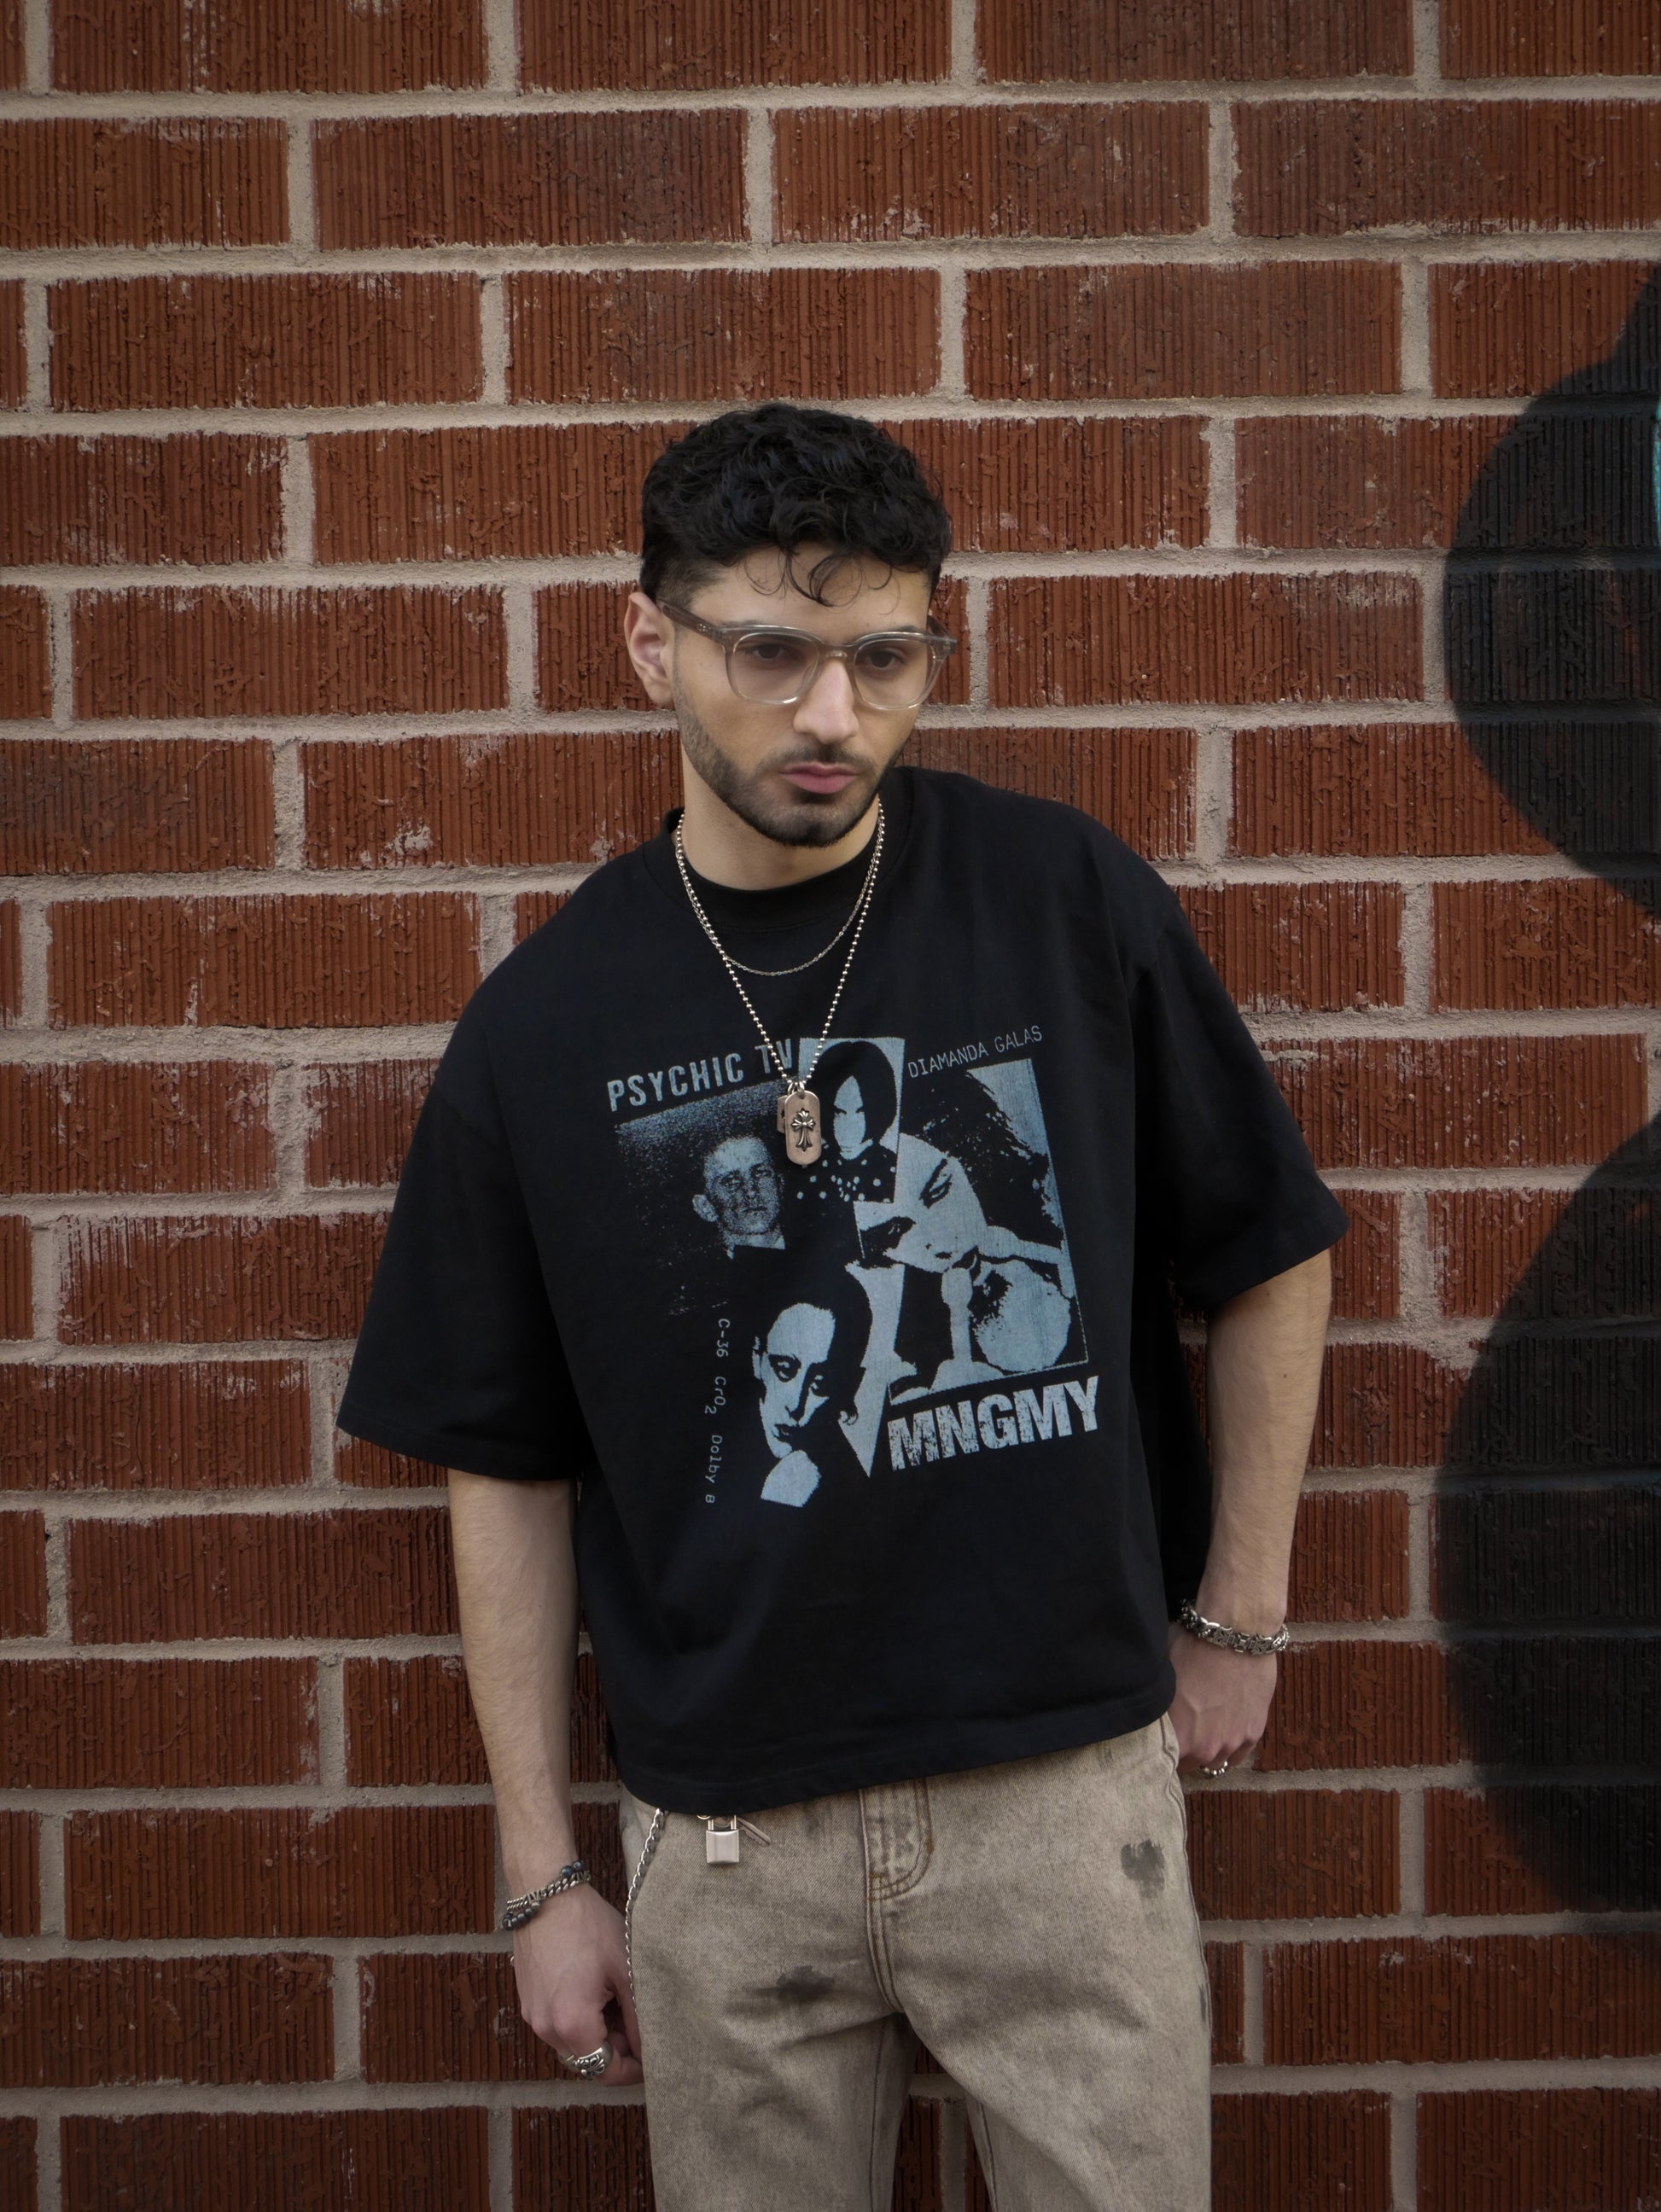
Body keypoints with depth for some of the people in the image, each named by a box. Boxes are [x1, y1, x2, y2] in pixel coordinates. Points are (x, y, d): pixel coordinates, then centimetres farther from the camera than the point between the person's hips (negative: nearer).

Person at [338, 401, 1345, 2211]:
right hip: (723, 1840, 1)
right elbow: (507, 1471, 3)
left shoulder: (1070, 905, -6)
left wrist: (1237, 1619, 6)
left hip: (1067, 1790, 0)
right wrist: (541, 1875, 4)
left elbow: (1266, 1258, 6)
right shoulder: (545, 1022, -2)